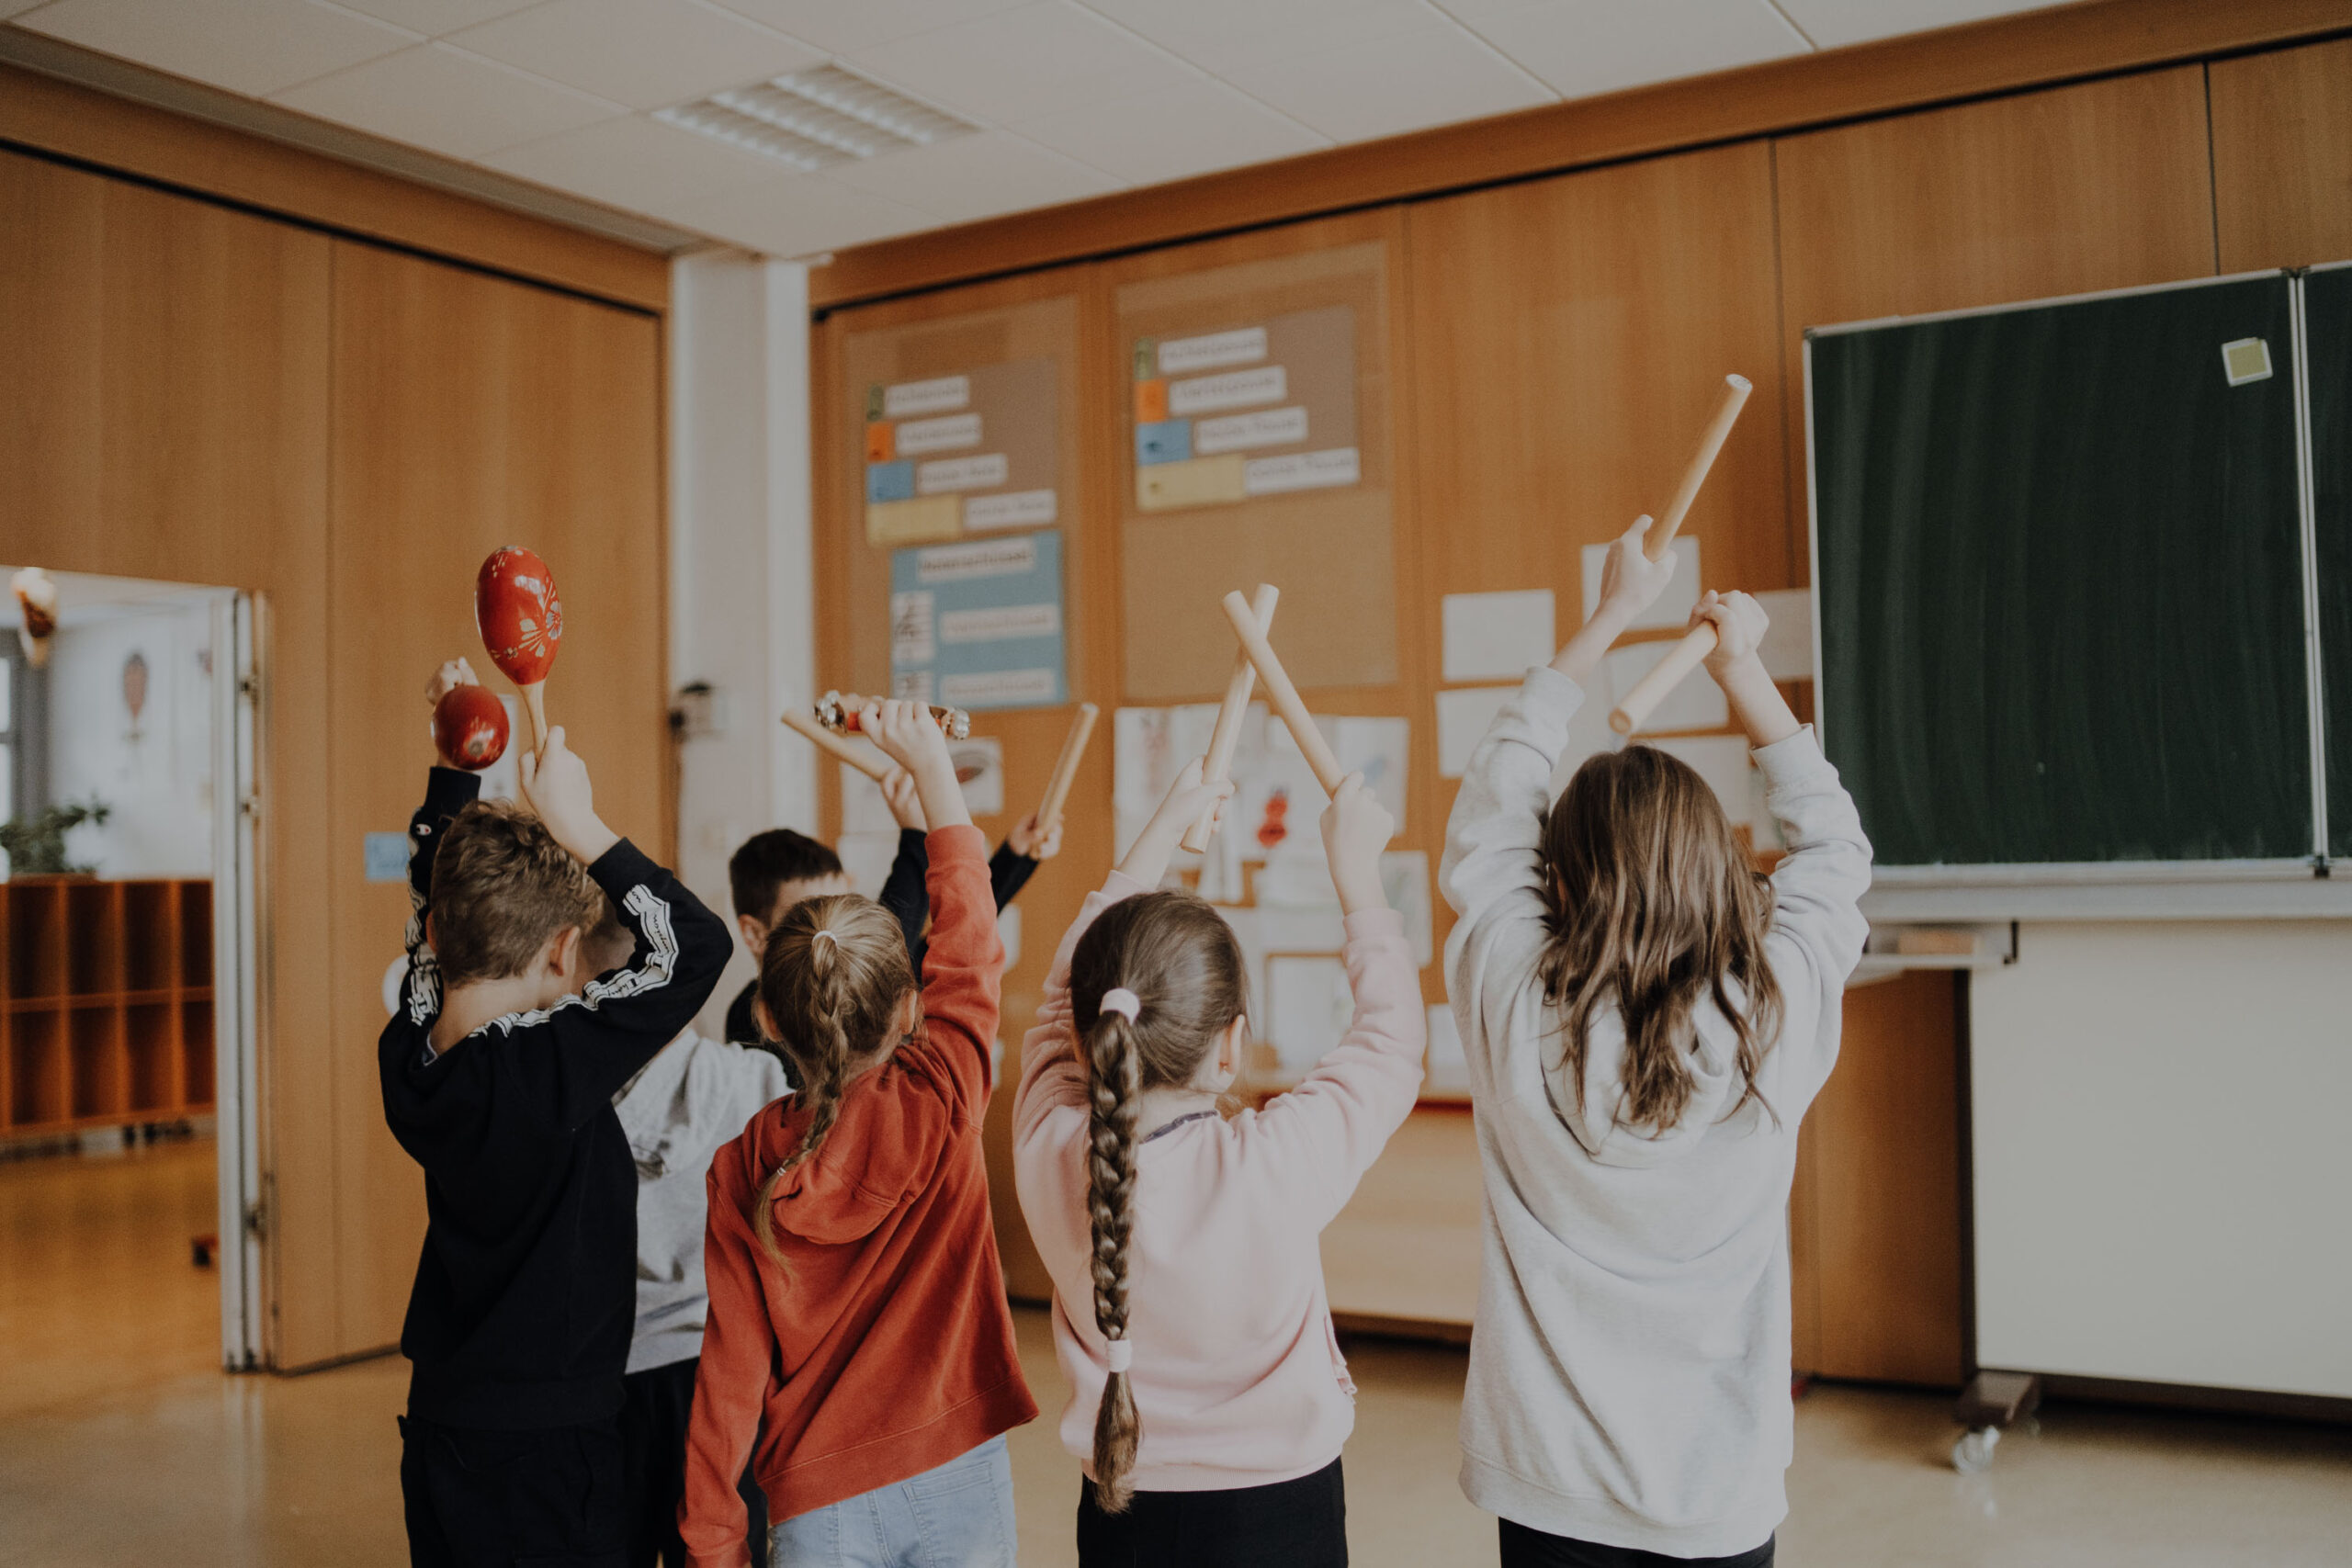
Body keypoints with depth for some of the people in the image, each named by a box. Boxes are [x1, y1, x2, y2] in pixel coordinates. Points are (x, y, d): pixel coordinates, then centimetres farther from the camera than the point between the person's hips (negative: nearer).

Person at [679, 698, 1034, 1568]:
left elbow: (732, 1362, -4)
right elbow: (969, 942, 2)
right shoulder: (940, 1104, -11)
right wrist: (930, 764, 9)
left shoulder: (744, 1165, -6)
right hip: (955, 1476, -1)